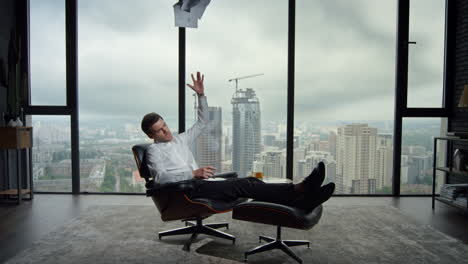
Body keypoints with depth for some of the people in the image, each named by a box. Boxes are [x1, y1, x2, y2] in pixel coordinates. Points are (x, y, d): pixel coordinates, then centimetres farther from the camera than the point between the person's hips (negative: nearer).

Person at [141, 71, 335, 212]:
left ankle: (302, 202, -31)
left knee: (251, 181, -17)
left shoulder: (180, 140, 24)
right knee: (242, 185, -26)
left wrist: (201, 95, 16)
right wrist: (193, 173, -25)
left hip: (201, 183, 7)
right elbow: (161, 177, -13)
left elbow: (202, 123, 26)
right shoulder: (154, 150, 3)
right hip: (188, 190, -7)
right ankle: (300, 189, -37)